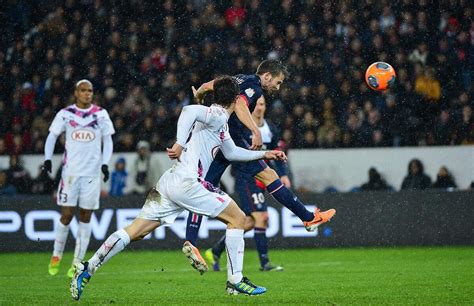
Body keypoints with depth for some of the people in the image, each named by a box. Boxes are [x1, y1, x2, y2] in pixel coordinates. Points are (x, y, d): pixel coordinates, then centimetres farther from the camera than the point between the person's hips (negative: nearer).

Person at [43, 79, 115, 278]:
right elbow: (52, 136, 8)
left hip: (92, 172, 1)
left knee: (85, 217, 2)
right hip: (70, 170, -1)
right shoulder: (65, 113, 4)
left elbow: (107, 140, 10)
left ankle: (77, 263, 7)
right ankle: (56, 256, 14)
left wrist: (105, 163, -3)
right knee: (66, 215, -6)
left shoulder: (101, 114, 6)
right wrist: (48, 158, -6)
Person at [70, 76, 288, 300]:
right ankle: (235, 281, 3)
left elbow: (231, 152, 37)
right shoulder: (218, 116, -5)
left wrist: (264, 154, 39)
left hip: (170, 182, 9)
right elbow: (190, 110, -23)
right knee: (237, 218, 2)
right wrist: (180, 144, -27)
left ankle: (87, 269, -2)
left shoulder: (220, 123, 24)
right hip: (187, 183, -9)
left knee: (134, 232, 5)